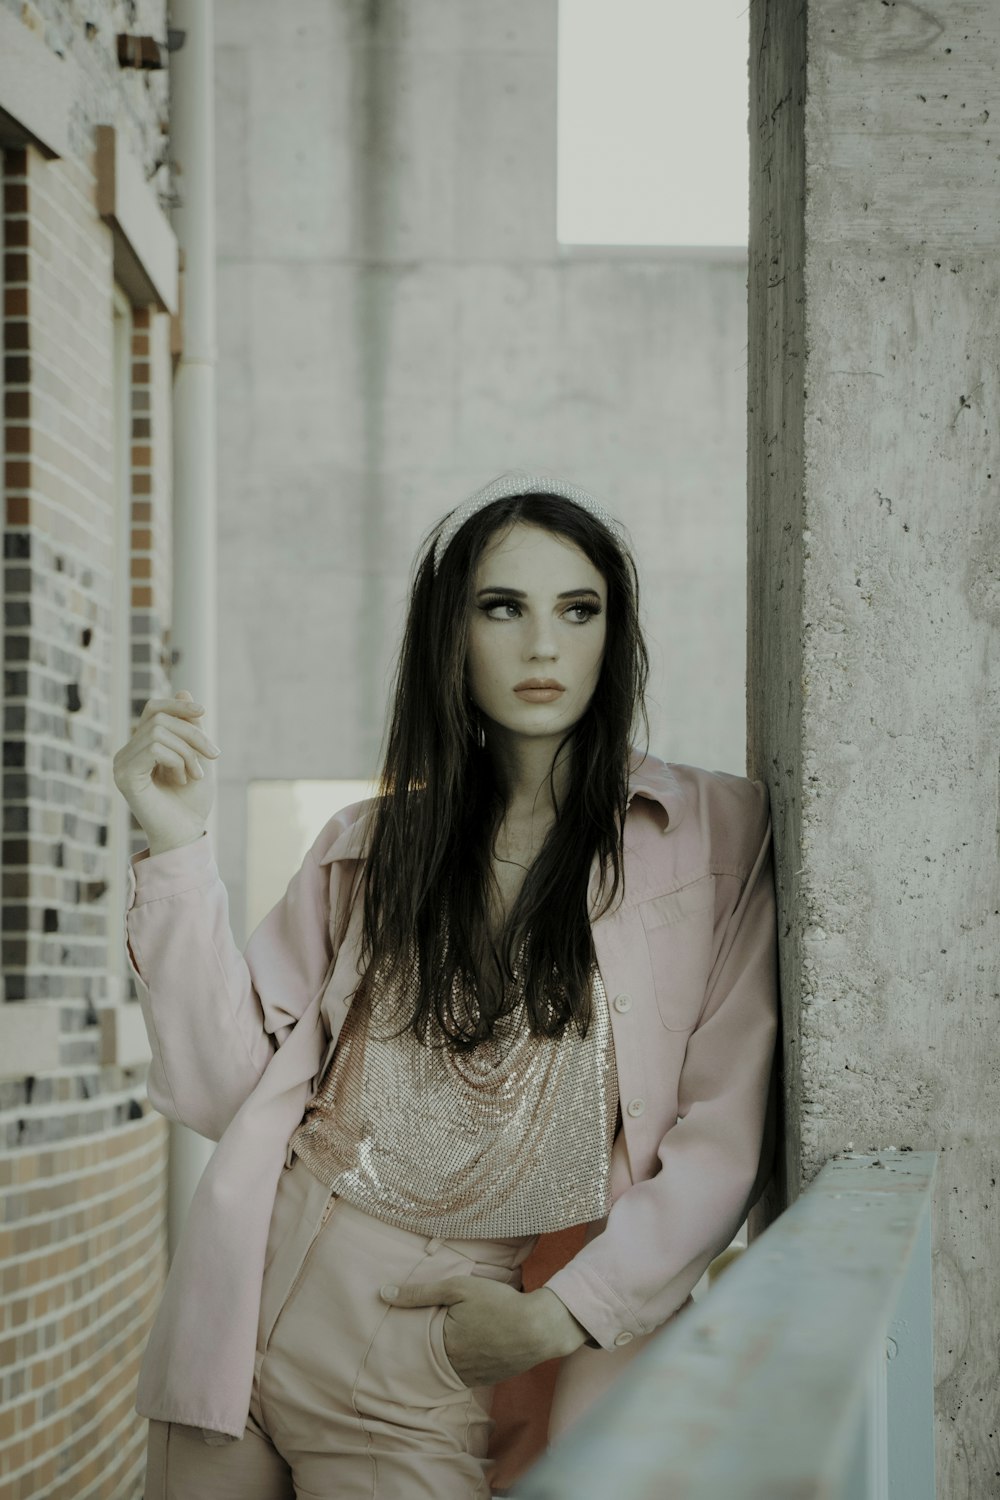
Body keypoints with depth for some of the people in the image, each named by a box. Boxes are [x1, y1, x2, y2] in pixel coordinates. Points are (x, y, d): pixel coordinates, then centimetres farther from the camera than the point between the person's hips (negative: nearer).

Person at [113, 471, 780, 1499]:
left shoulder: (714, 831, 2)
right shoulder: (368, 846, 11)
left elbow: (725, 1135, -2)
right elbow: (229, 1089, 3)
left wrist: (563, 1313, -11)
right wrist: (177, 849, -4)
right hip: (262, 1300, 3)